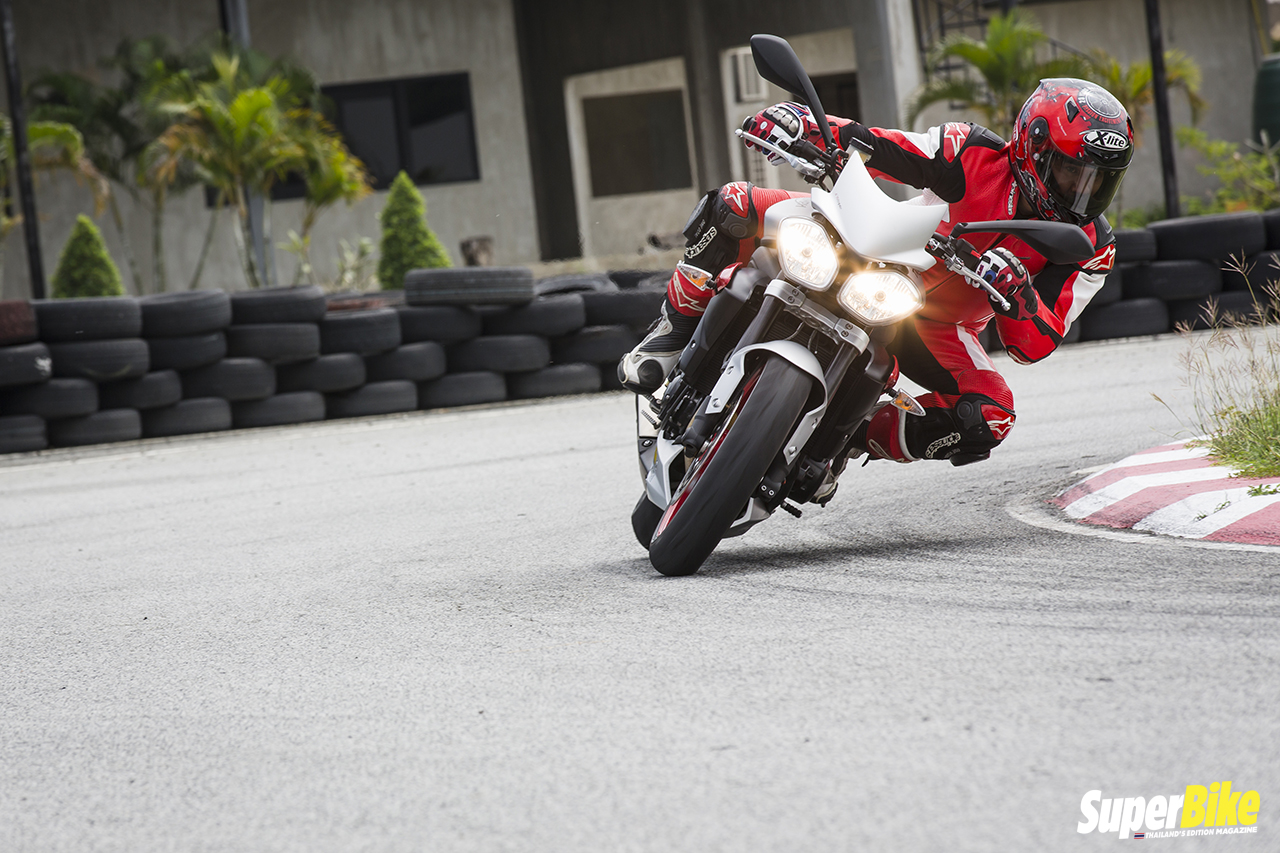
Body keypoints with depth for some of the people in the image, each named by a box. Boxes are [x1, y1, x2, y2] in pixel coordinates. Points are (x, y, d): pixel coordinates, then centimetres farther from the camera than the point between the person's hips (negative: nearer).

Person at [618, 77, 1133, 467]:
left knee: (989, 418, -29)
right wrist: (800, 122, -41)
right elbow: (867, 144, -20)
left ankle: (848, 437, -9)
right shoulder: (977, 157, -20)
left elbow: (1034, 346, -20)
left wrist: (1015, 292, -43)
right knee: (735, 208, -22)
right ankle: (676, 331, -2)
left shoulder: (1089, 249, -15)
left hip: (936, 328, 2)